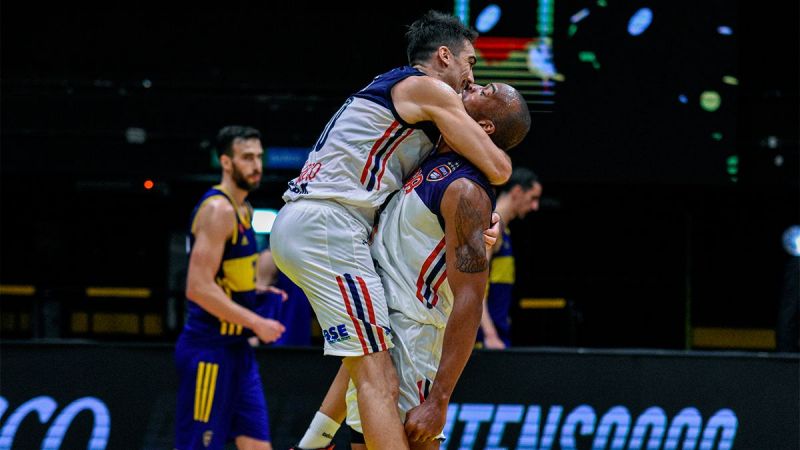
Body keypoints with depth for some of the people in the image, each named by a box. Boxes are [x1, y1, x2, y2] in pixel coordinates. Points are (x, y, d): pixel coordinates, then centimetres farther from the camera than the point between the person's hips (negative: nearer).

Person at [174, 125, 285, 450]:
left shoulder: (242, 210, 15)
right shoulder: (218, 210, -15)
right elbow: (198, 287, -23)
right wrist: (256, 323, -20)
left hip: (236, 349, 10)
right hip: (210, 350, -10)